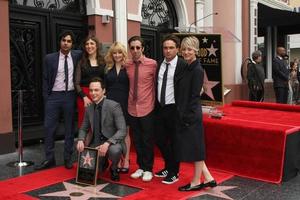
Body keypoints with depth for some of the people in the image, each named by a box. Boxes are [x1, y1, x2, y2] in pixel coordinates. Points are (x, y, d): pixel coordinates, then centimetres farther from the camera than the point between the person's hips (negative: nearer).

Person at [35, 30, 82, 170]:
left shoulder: (78, 55, 2)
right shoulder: (50, 58, 2)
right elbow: (45, 79, 4)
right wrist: (46, 97, -2)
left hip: (70, 96, 0)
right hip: (54, 96, 0)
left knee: (70, 128, 7)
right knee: (49, 127, 1)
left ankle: (68, 158, 19)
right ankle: (49, 159, 13)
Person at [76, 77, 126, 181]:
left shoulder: (114, 106, -14)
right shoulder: (89, 108, 4)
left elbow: (122, 131, -19)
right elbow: (83, 129, 13)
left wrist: (107, 143, -32)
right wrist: (81, 140, -10)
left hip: (112, 142, -4)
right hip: (96, 143, 5)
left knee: (114, 150, -38)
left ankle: (113, 169, -2)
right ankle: (103, 162, 24)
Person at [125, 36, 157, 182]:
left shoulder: (152, 64, -9)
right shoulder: (126, 65, 2)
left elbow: (156, 84, 0)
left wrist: (155, 101, 3)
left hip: (147, 109, -4)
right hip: (132, 108, 4)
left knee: (147, 141, 7)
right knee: (136, 140, 14)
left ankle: (148, 169, 23)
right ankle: (141, 167, 30)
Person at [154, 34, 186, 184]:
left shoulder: (183, 65, -11)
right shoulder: (159, 65, 8)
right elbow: (156, 86, 12)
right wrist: (156, 105, 6)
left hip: (174, 109, -6)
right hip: (160, 108, 6)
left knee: (174, 141, 7)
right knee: (159, 139, 13)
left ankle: (174, 173, 25)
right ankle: (168, 167, 36)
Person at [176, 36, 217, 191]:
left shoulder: (197, 70, -14)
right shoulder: (187, 68, 12)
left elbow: (194, 96, -17)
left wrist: (186, 117, -18)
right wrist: (181, 115, 12)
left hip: (191, 115, -9)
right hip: (184, 115, 9)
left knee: (195, 147, 3)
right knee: (191, 147, 14)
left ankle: (196, 182, 18)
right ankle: (208, 178, 23)